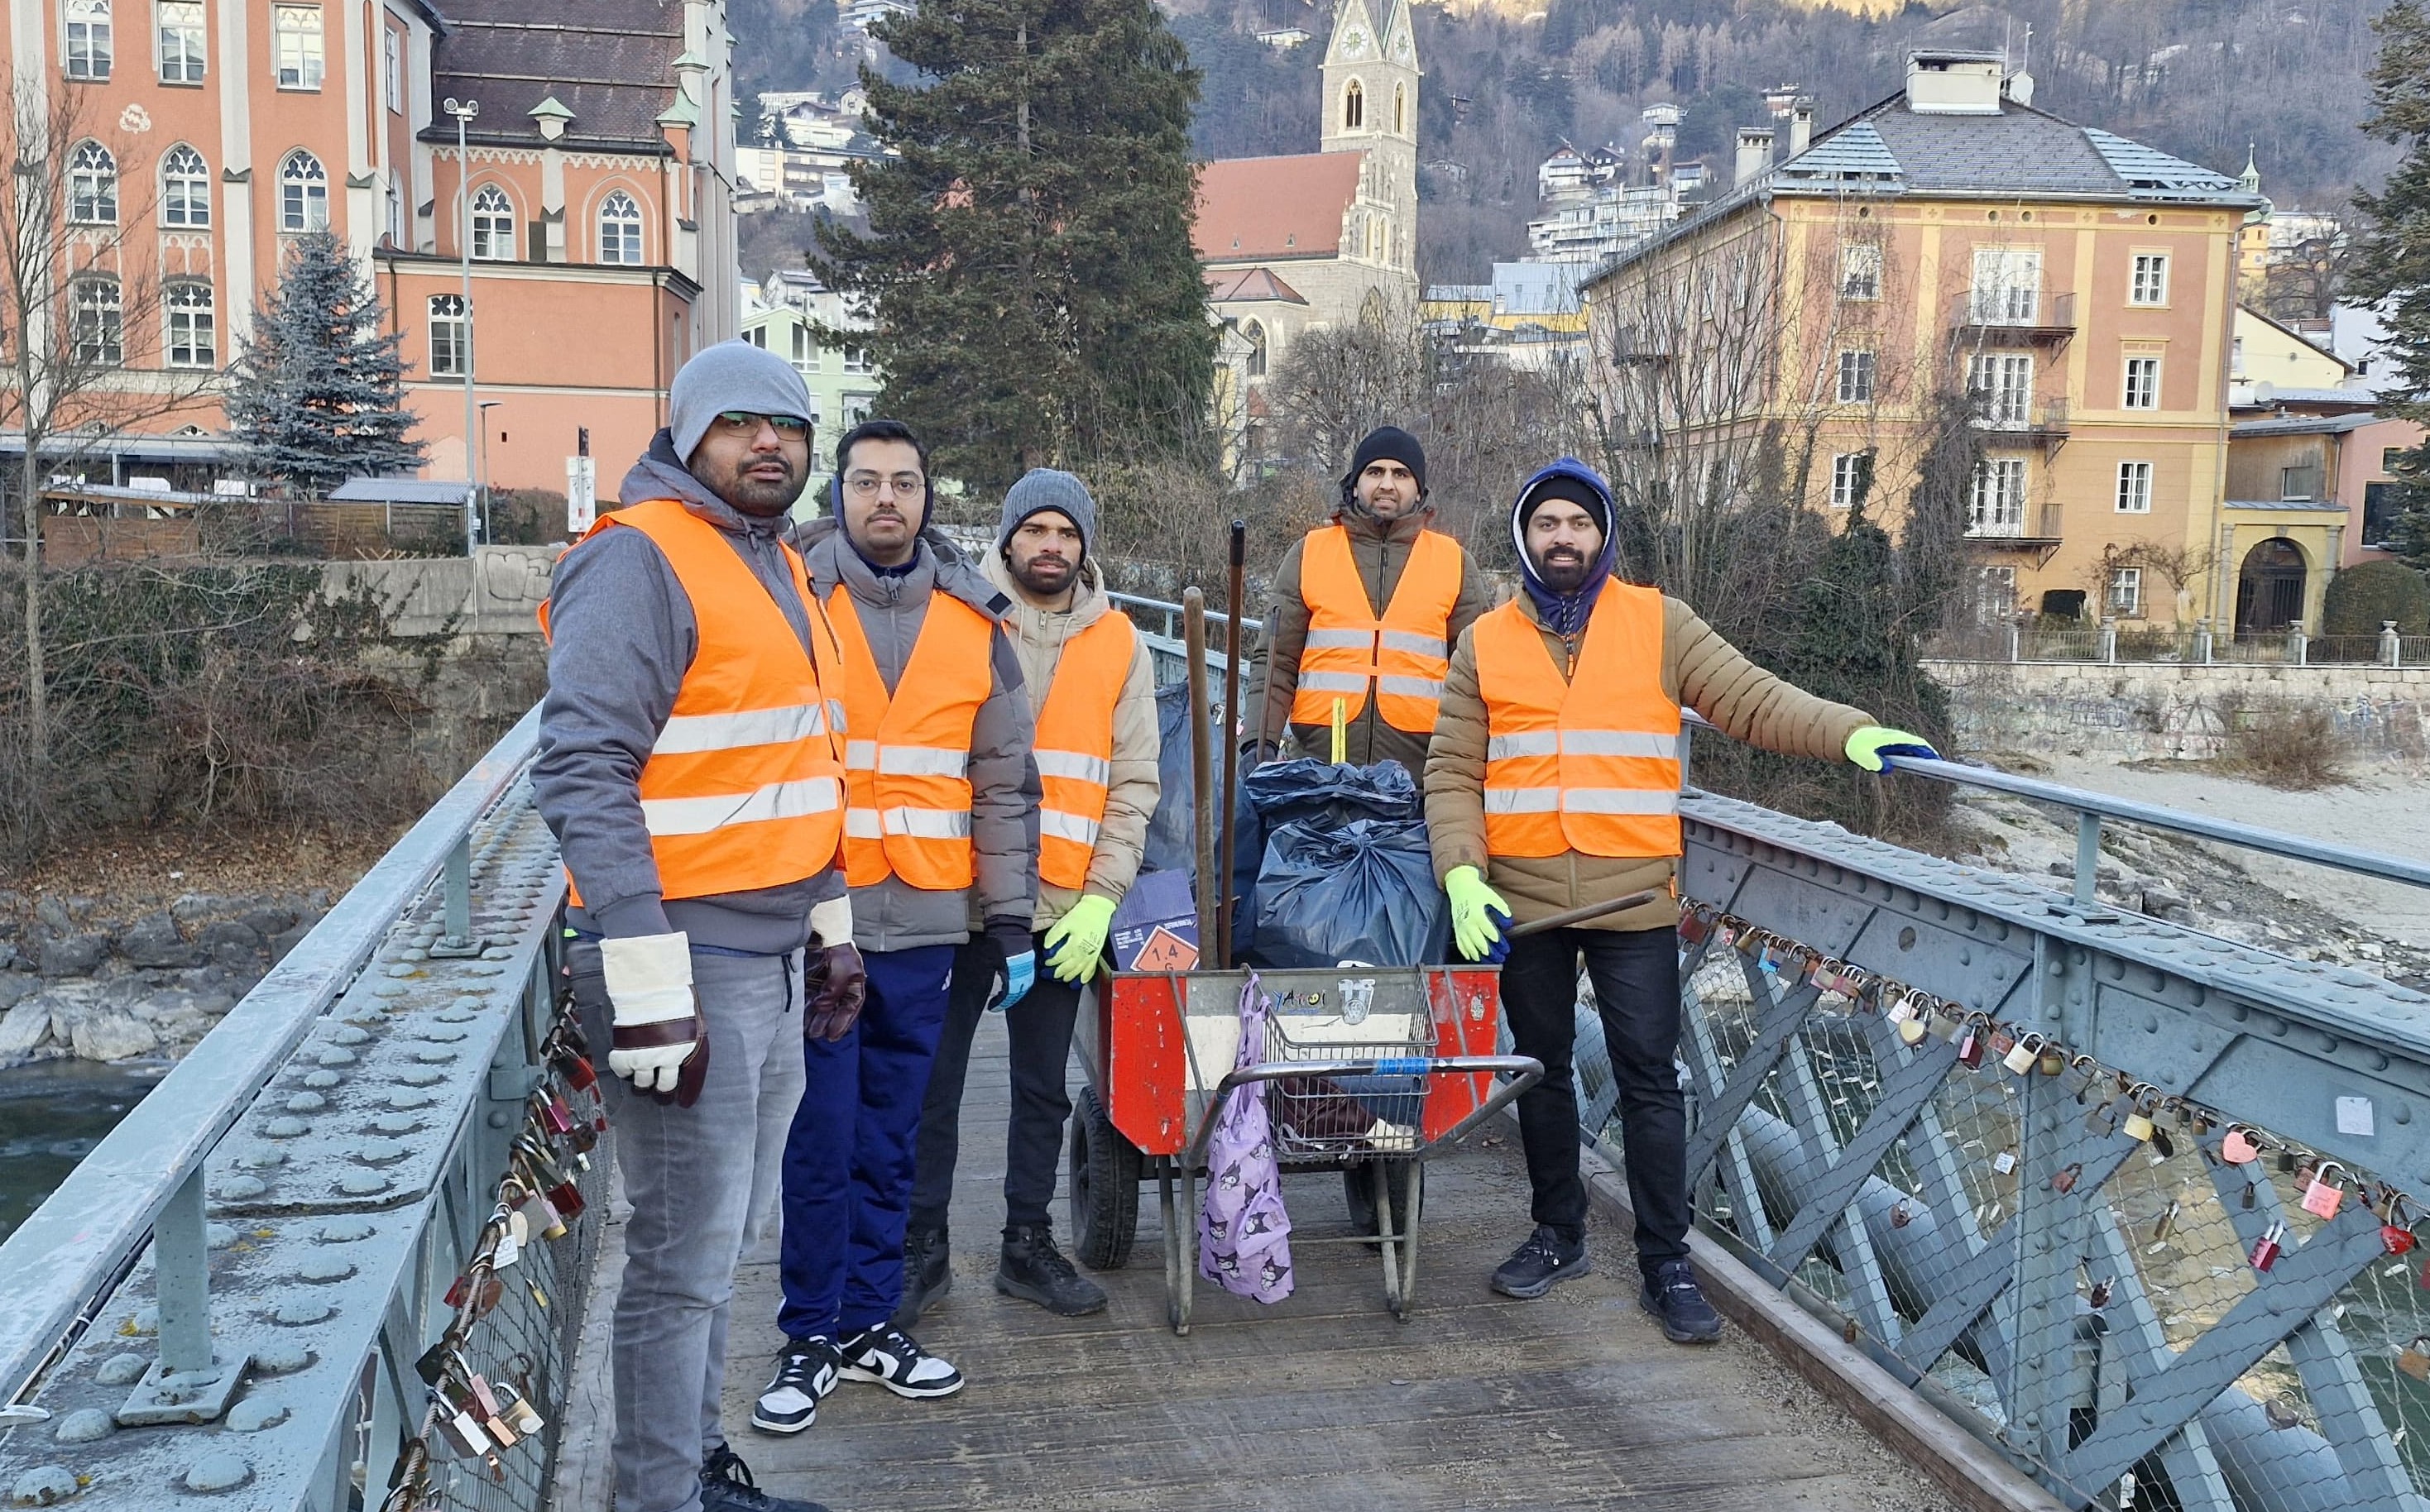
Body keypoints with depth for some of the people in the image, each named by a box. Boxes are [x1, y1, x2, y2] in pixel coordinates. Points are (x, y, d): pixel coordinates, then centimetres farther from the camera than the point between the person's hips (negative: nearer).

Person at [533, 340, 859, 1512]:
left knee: (717, 1236, 18)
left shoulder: (776, 568, 16)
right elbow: (583, 778, -20)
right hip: (690, 962, -9)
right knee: (685, 1258, -1)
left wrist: (829, 928, 22)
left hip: (773, 956, 9)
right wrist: (646, 992, -23)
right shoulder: (638, 560, -13)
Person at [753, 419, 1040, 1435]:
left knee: (889, 1141, 12)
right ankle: (812, 1335, 17)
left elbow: (1004, 781, 11)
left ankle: (870, 1322, 26)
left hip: (924, 926, 3)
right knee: (821, 1137, 2)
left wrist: (1010, 920, 7)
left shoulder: (972, 621, 8)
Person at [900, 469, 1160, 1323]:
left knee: (1043, 1087, 12)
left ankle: (1028, 1243, 26)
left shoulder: (1119, 644, 7)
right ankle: (923, 1247, 20)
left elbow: (1132, 786, 5)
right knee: (932, 1080, 5)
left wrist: (1100, 900, -4)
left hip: (1062, 907, 2)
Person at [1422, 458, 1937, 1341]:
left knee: (1649, 1078, 0)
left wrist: (1849, 734, -20)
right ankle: (1559, 1234, 31)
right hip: (1520, 902, 2)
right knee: (1542, 1071, 14)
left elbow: (1752, 701, -5)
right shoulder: (1485, 644, 6)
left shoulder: (1659, 625, 3)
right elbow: (1452, 774, 3)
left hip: (1633, 900, -2)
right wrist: (1463, 876, -10)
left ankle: (1666, 1265, 12)